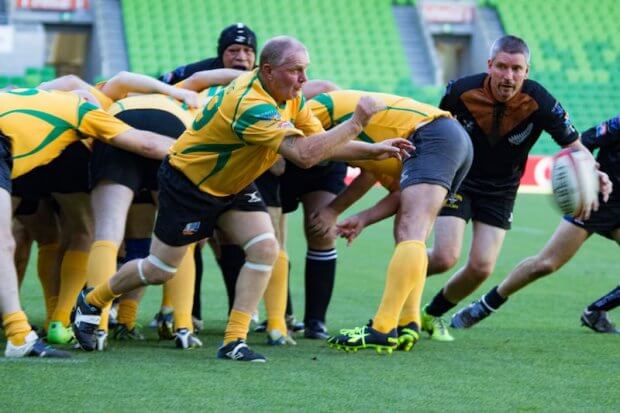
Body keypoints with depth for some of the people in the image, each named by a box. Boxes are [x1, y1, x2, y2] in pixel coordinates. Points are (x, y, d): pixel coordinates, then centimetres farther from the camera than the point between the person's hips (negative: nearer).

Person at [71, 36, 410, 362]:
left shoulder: (290, 97, -7)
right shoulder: (251, 105, -37)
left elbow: (322, 144, -1)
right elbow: (305, 154, -43)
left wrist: (371, 151, -11)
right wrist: (356, 122, -40)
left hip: (233, 185, 8)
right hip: (187, 182, -8)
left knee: (265, 249, -11)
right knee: (160, 270, 3)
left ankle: (234, 340, -7)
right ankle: (91, 302, 29)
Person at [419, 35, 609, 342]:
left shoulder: (539, 103, -24)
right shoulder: (461, 91, -22)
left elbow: (574, 146, -16)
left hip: (501, 192, 2)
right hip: (457, 181, -1)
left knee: (481, 267, -8)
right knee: (445, 257, -18)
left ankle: (433, 315, 19)